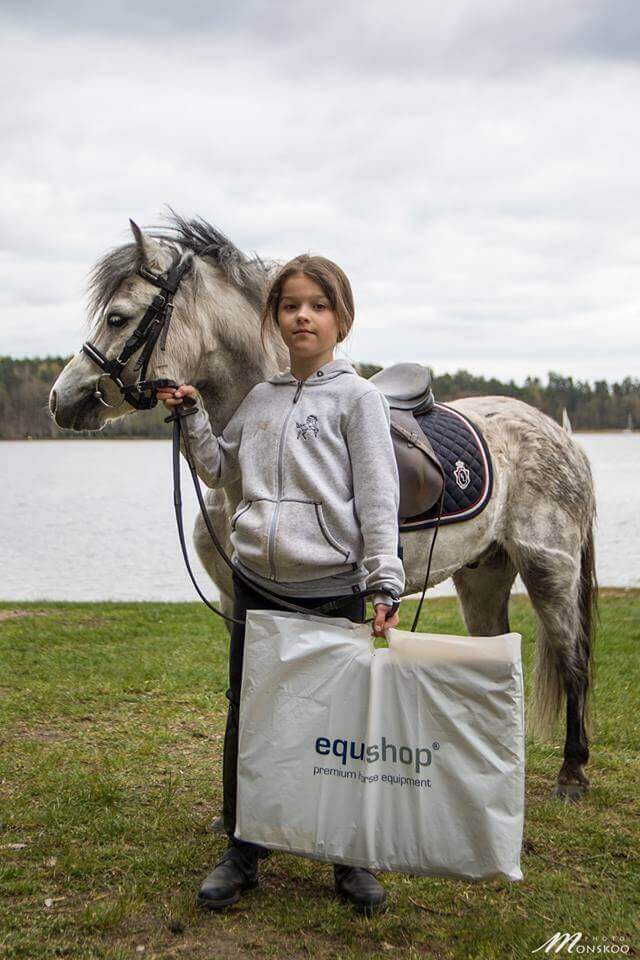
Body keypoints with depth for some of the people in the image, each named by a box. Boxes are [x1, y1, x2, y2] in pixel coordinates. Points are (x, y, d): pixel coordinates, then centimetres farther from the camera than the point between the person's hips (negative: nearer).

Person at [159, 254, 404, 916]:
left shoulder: (357, 397, -4)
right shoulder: (260, 398, 11)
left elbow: (378, 499, -9)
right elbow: (219, 471, 23)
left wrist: (384, 585, -16)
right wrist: (190, 418, 10)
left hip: (331, 587, -5)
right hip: (257, 583, 5)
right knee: (246, 717, 10)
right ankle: (242, 853, 24)